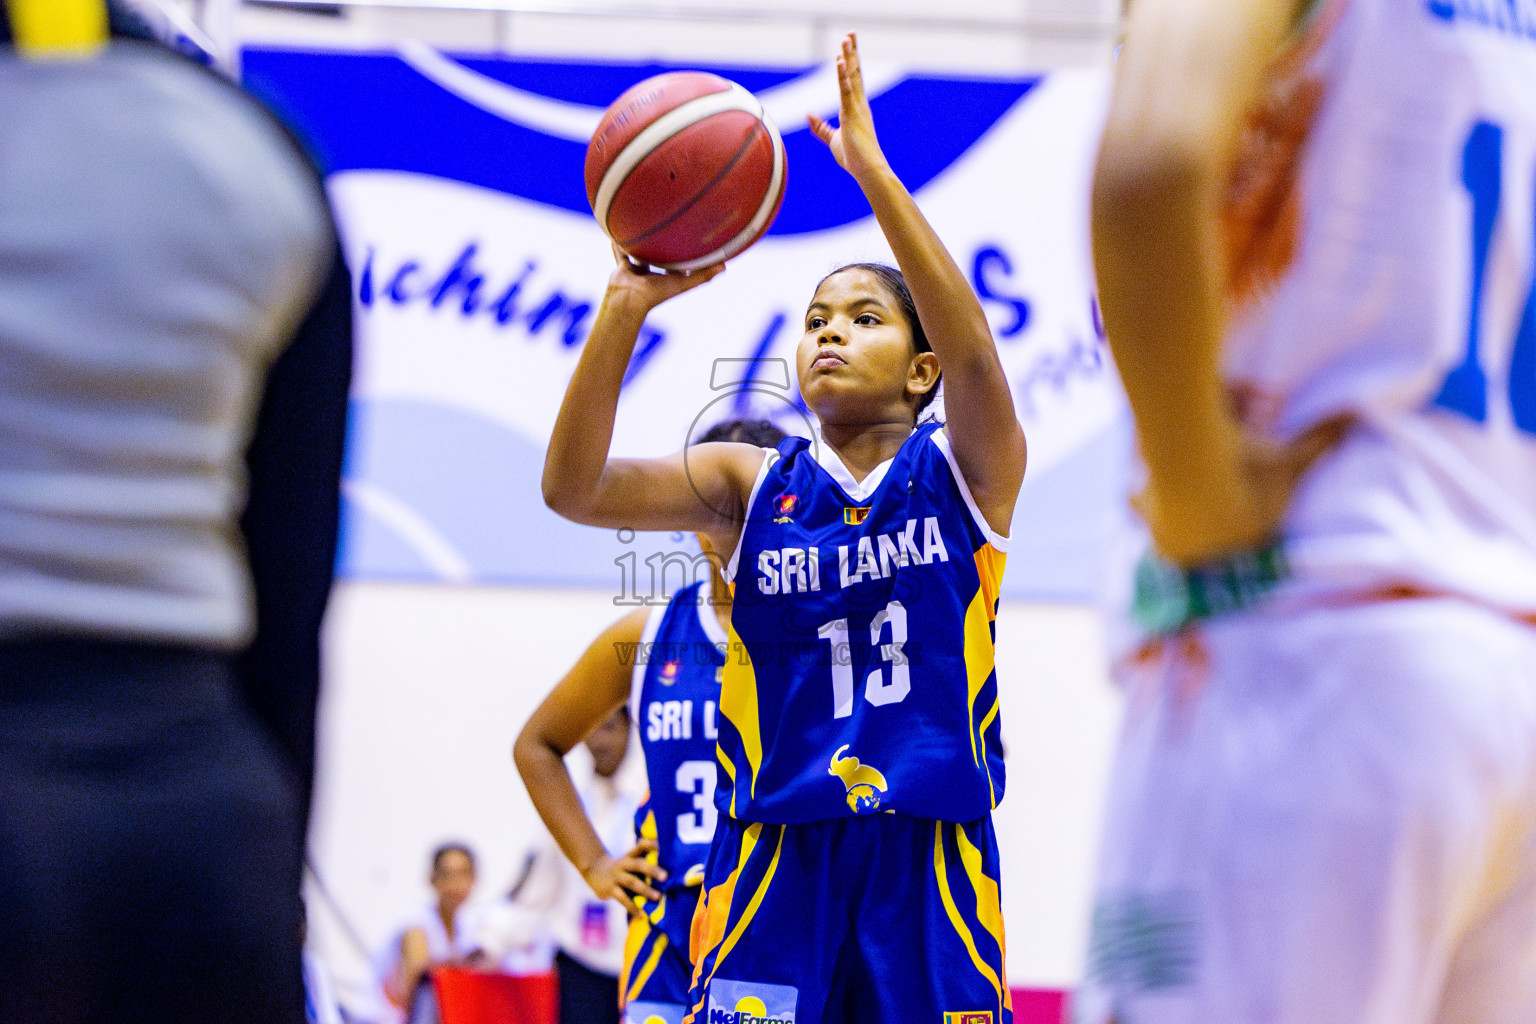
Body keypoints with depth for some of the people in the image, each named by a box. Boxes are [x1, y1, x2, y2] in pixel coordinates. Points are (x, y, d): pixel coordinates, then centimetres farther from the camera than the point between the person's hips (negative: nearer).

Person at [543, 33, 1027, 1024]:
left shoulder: (964, 472, 4)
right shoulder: (749, 483, 9)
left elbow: (975, 351, -17)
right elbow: (574, 488, -5)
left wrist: (872, 169, -24)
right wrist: (629, 305, -17)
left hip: (930, 855, -1)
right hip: (777, 852, 1)